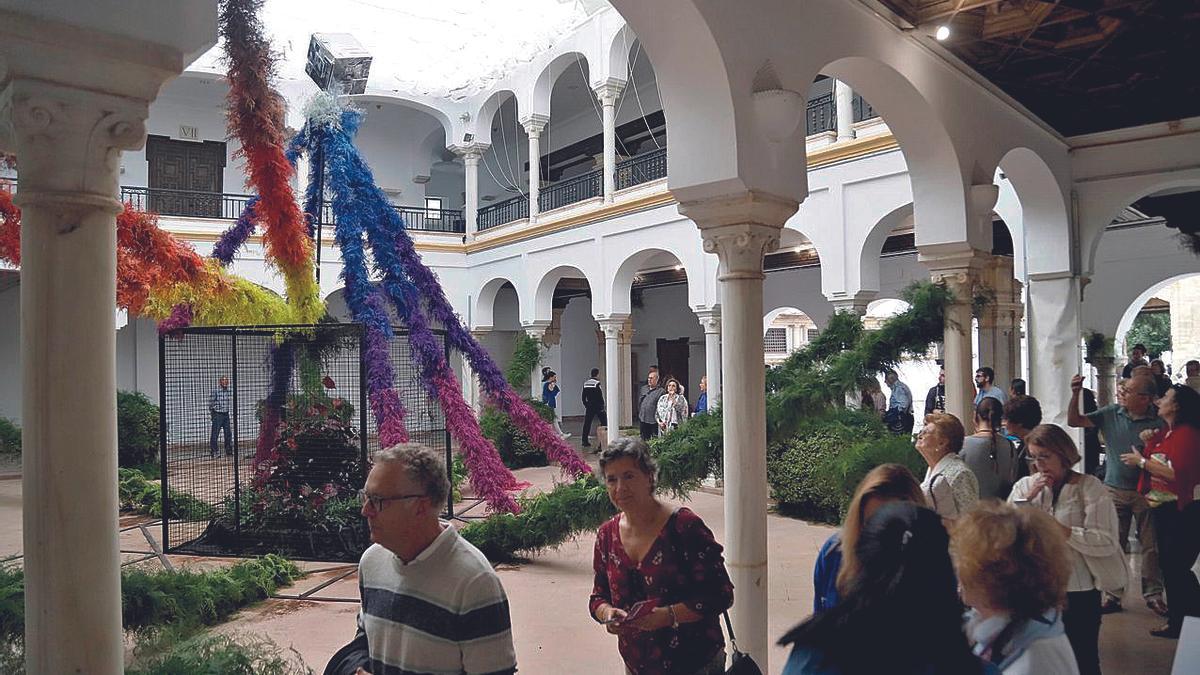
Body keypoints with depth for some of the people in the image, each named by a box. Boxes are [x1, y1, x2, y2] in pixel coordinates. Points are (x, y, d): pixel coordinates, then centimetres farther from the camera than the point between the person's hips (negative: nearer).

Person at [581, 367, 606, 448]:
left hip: (589, 406, 6)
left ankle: (585, 442, 6)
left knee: (587, 423, 6)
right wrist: (602, 405, -9)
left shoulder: (585, 383, 8)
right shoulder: (597, 382, -12)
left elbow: (583, 396, 12)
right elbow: (600, 396, -15)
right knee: (604, 421, 5)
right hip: (598, 406, -6)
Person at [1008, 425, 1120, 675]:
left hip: (1078, 591, -3)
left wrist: (1060, 529, -19)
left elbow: (1107, 542, -16)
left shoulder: (1089, 487, -7)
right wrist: (1026, 499, -12)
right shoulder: (1024, 486, 5)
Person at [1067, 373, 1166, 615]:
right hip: (1115, 490, 2)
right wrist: (1075, 394, -11)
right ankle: (1113, 594, 16)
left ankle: (1153, 594, 21)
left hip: (1145, 492, -2)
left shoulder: (1158, 422, -7)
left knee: (1151, 545, 6)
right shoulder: (1111, 414, 1)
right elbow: (1074, 421, 0)